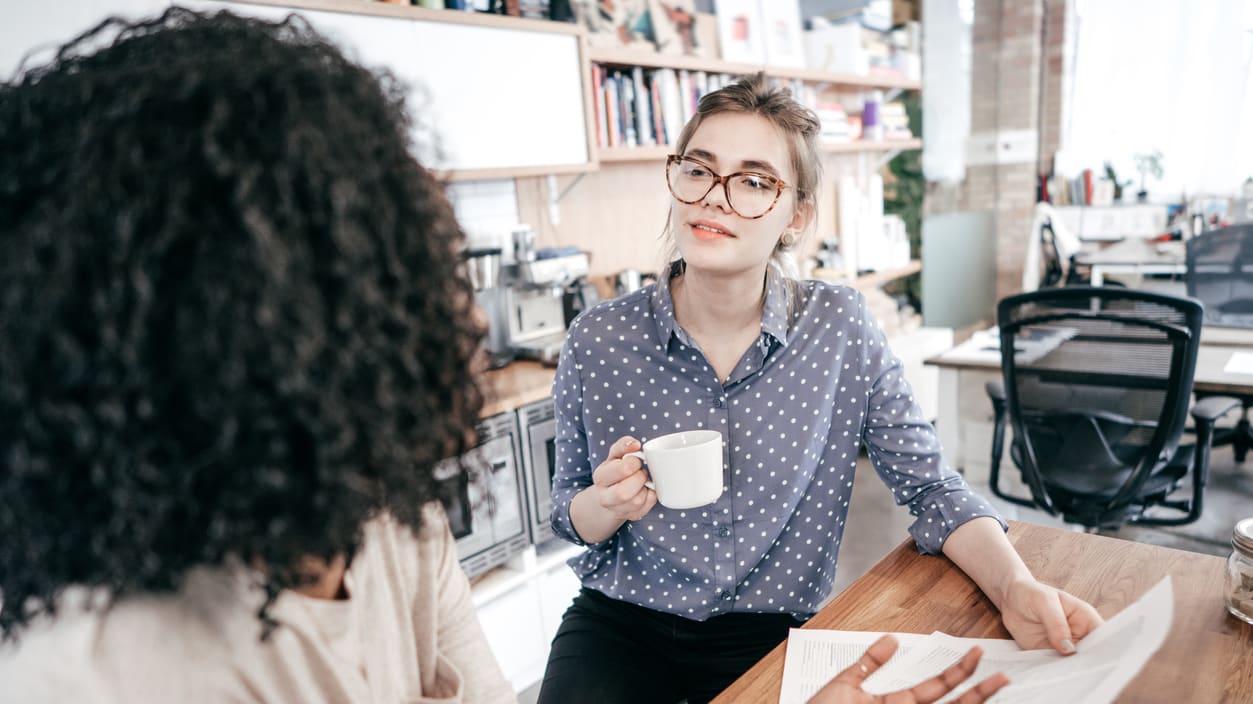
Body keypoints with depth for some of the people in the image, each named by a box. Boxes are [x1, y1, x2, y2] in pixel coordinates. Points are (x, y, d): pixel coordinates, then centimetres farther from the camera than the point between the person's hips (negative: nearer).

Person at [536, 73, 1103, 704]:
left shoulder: (841, 329, -11)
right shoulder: (598, 339, -11)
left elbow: (928, 485, -5)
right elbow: (569, 512, 2)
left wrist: (1016, 588, -21)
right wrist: (606, 505, -20)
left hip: (773, 634, 2)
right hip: (620, 624, -1)